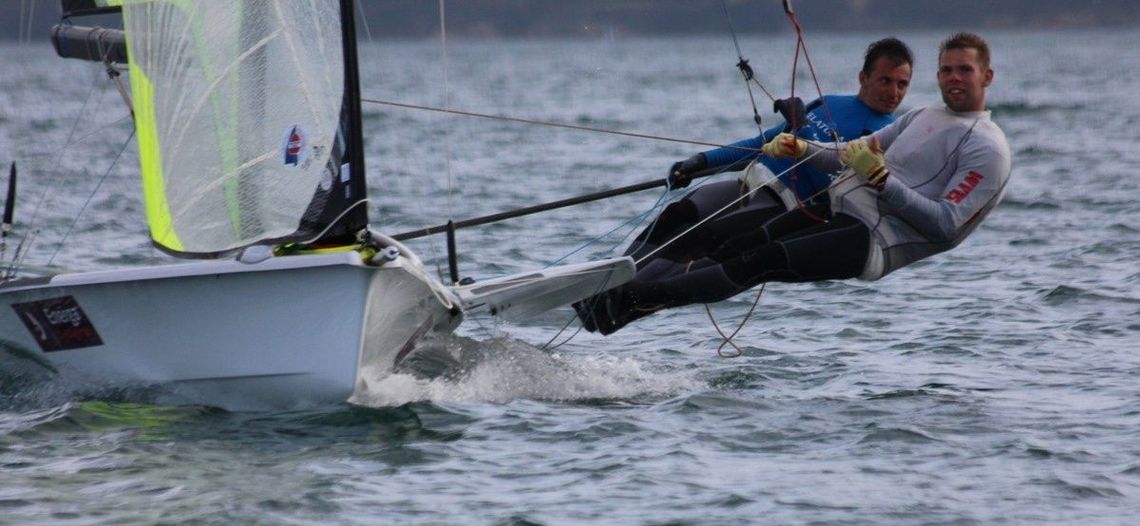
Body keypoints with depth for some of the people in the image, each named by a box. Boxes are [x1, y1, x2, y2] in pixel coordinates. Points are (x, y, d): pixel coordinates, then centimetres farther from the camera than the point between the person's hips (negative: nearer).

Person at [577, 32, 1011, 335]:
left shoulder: (988, 149, -5)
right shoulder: (922, 118, 22)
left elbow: (946, 226, -15)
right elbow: (854, 156, 23)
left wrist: (881, 178, -20)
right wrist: (801, 149, 4)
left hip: (877, 241, -8)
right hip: (838, 207, 8)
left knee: (762, 263, -21)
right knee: (735, 249, -8)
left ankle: (637, 299, -28)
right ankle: (618, 298, -14)